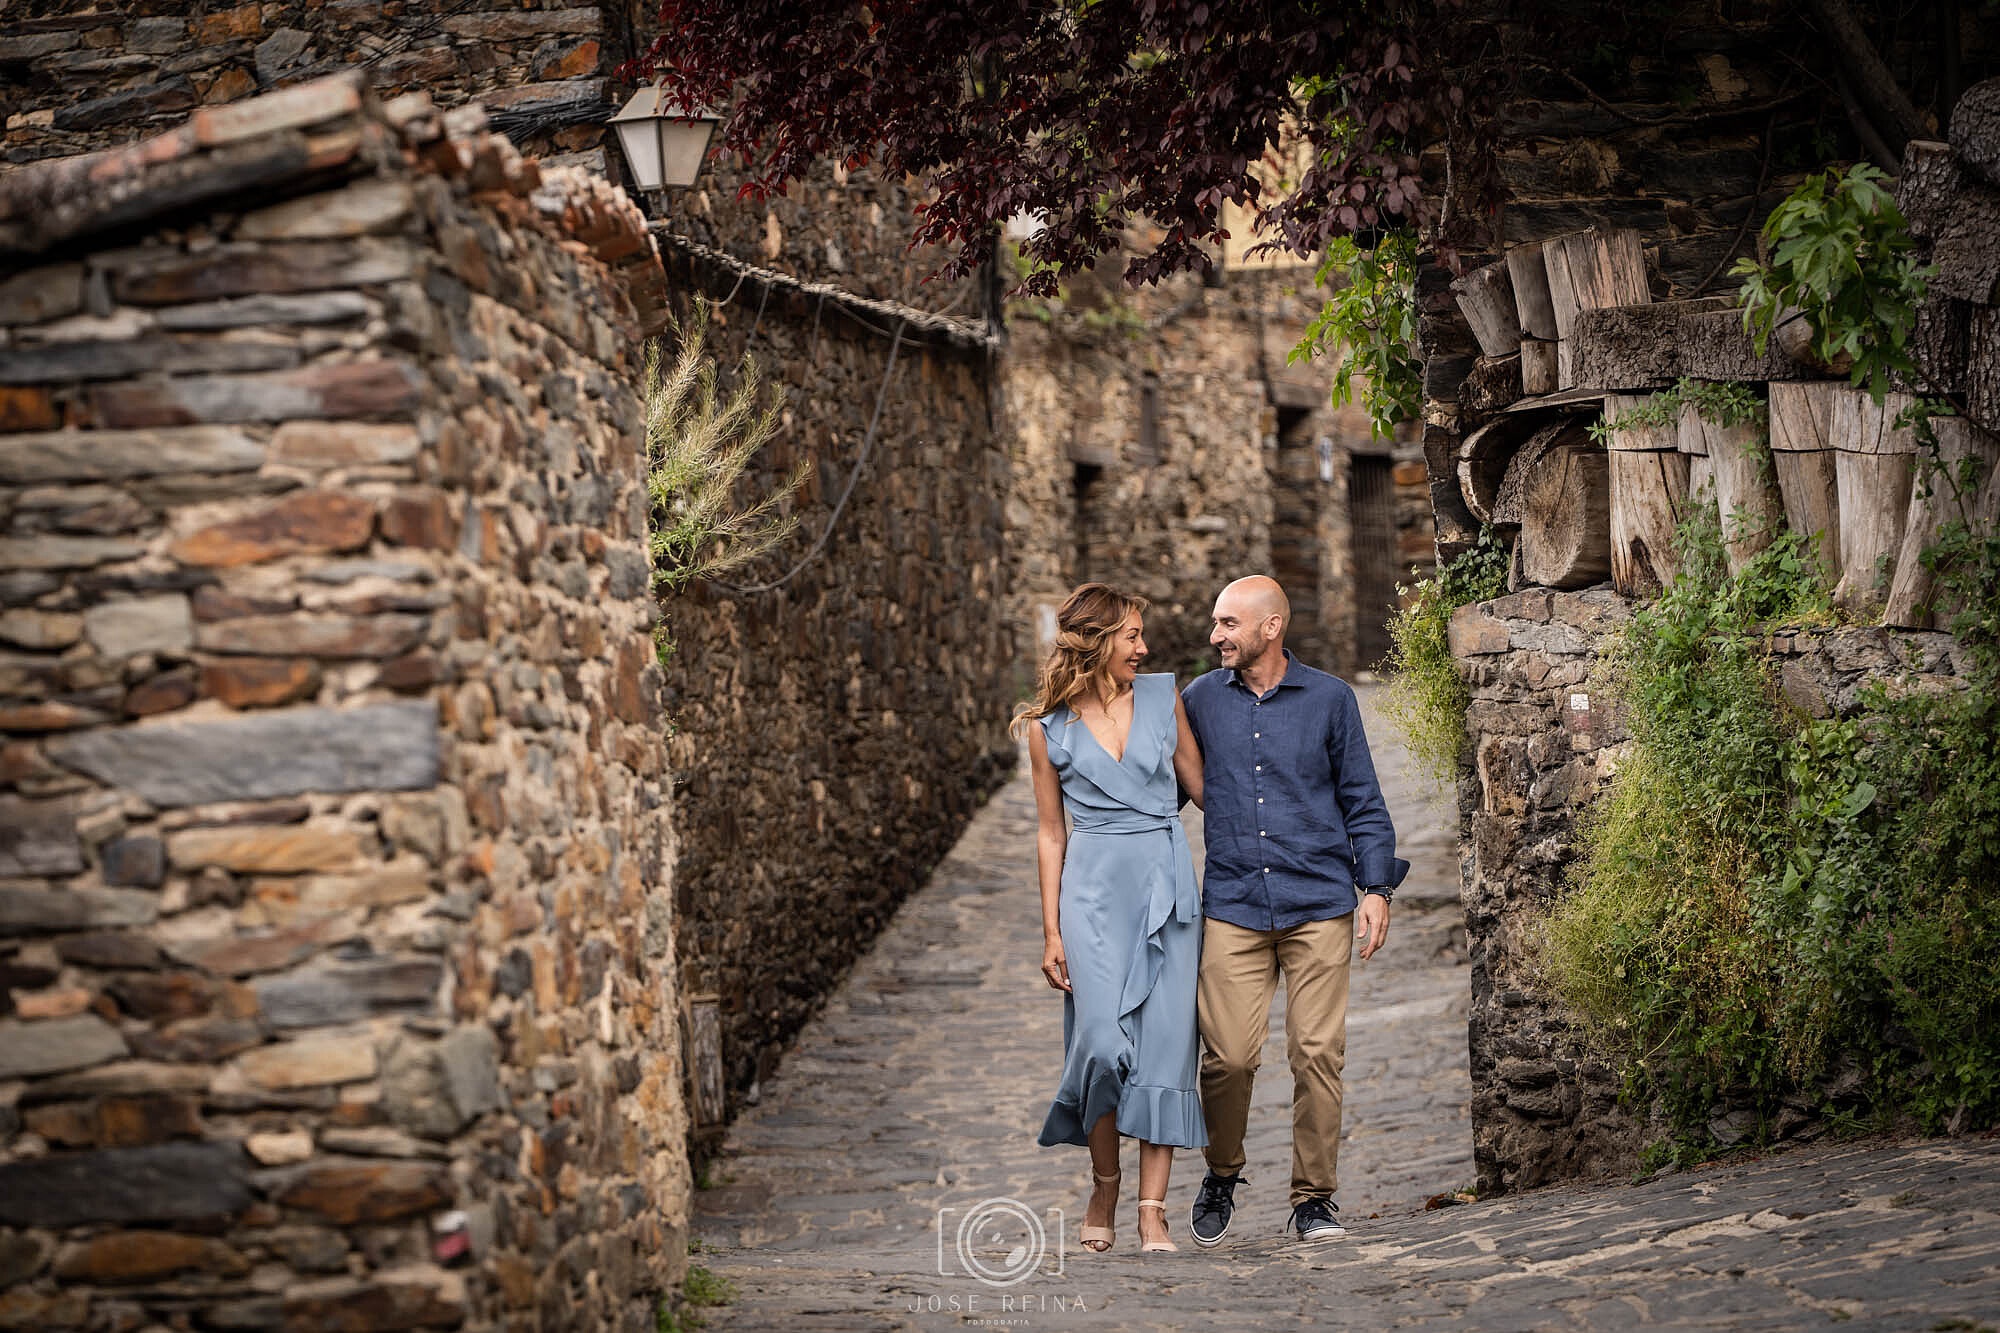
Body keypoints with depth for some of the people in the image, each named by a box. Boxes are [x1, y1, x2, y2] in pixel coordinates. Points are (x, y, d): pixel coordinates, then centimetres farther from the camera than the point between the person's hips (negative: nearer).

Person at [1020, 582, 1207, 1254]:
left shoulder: (1163, 696, 8)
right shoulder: (1049, 726, 4)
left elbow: (1201, 784, 17)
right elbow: (1050, 832, 7)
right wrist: (1051, 931, 3)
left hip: (1167, 882, 2)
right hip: (1094, 885, -2)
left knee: (1165, 1041, -5)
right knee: (1103, 1037, -13)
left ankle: (1152, 1210, -2)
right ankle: (1104, 1182, 12)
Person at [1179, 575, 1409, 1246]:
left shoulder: (1329, 698, 6)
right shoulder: (1199, 700, 9)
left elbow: (1362, 801, 10)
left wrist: (1375, 887, 1)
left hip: (1318, 906, 0)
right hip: (1234, 906, 1)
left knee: (1317, 1053, -5)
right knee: (1228, 1056, -7)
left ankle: (1314, 1197, 8)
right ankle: (1222, 1177, 18)